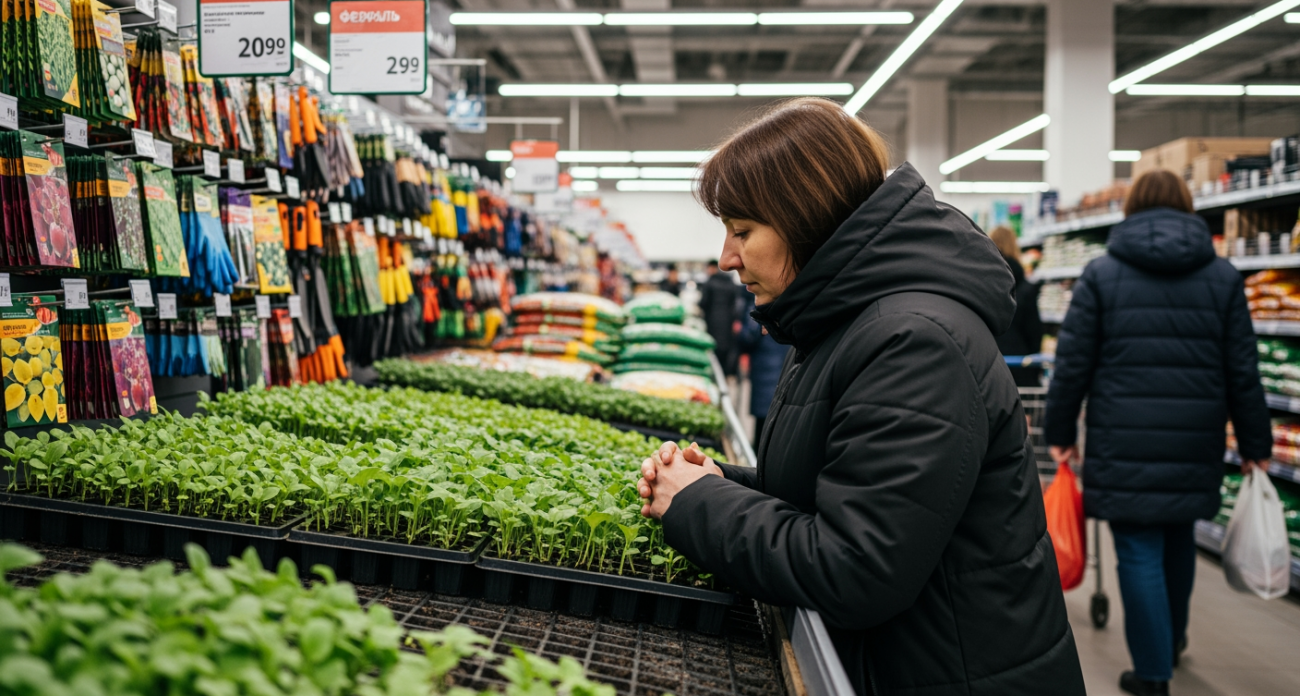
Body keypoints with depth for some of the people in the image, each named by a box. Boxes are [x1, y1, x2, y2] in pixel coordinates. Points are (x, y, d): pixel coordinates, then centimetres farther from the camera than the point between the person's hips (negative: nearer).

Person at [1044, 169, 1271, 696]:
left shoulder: (1101, 275, -1)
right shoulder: (1223, 277, 5)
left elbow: (1073, 365, -3)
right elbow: (1243, 373, 4)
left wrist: (1061, 433, 5)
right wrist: (1255, 445, 11)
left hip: (1124, 444, -3)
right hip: (1196, 445, 4)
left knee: (1139, 553, 3)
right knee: (1179, 538, 22)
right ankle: (1172, 639, 42)